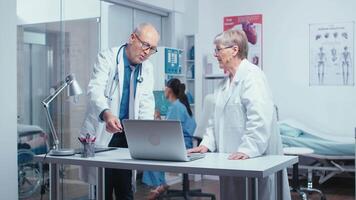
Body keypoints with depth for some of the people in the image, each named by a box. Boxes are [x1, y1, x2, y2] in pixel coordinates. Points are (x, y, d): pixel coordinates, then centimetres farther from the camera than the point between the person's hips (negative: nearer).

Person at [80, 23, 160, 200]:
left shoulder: (147, 69, 9)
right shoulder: (107, 58, -7)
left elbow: (146, 102, 5)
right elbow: (95, 90, -21)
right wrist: (106, 114, -41)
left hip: (128, 135, 5)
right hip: (103, 134, -4)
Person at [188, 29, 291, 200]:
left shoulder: (251, 75, -11)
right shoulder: (225, 82, 16)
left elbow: (259, 119, -22)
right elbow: (217, 119, 16)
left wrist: (247, 149, -28)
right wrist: (207, 144, 4)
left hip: (255, 158, -8)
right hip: (232, 159, 8)